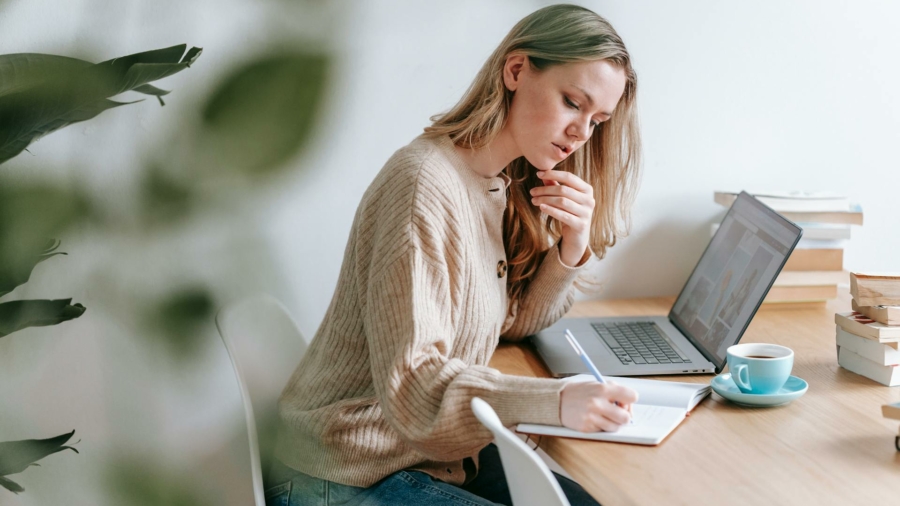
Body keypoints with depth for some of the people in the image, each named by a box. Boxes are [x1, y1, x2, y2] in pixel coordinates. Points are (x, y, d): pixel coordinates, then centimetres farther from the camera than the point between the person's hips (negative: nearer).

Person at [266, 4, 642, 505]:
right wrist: (555, 401, -39)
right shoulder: (425, 184, -23)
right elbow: (409, 383, -27)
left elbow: (512, 322, 11)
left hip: (436, 453, 9)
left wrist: (573, 247, -7)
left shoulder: (504, 187, 6)